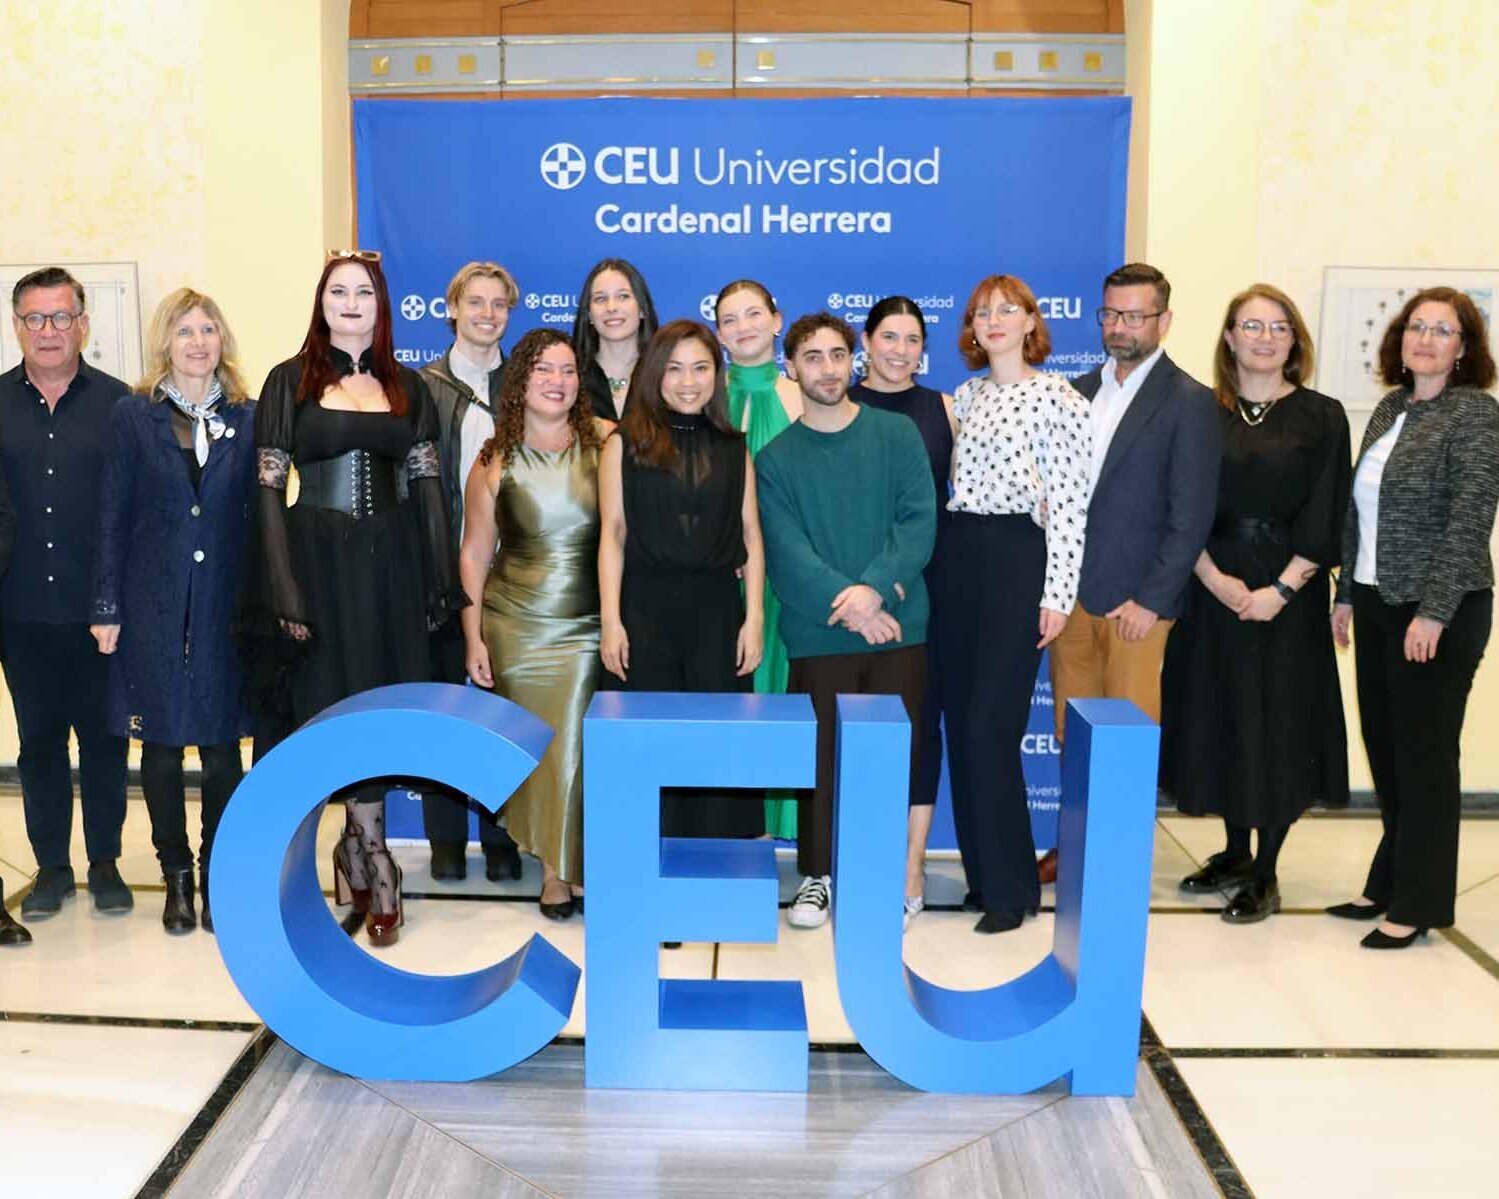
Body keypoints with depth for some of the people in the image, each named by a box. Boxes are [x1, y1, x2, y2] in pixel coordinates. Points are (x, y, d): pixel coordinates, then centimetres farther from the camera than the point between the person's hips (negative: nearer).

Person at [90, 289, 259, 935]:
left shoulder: (248, 417, 5)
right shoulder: (134, 414, 2)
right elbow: (113, 516, 1)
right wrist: (107, 608, -3)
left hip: (226, 607, 1)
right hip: (154, 607, 0)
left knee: (222, 747, 5)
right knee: (160, 747, 7)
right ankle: (176, 876, 22)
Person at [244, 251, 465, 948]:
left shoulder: (406, 387, 9)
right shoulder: (291, 382, 0)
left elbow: (427, 486, 8)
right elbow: (270, 490, -4)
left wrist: (440, 583, 1)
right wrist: (285, 592, -11)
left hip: (390, 563, 3)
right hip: (320, 560, -2)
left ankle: (356, 849, 22)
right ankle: (377, 870, 13)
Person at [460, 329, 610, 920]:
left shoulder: (607, 442, -1)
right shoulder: (495, 461, 2)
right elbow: (474, 554, 6)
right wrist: (473, 637, 2)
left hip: (589, 624, 0)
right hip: (518, 625, 1)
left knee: (581, 745, 1)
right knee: (537, 747, 5)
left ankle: (577, 865, 18)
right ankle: (554, 866, 20)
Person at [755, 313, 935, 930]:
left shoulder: (897, 434, 3)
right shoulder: (776, 457, 2)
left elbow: (919, 521, -6)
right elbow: (786, 550, -8)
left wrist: (877, 588, -20)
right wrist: (848, 602, -20)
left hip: (897, 629, 1)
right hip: (818, 635, 0)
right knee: (822, 757, 6)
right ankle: (818, 873, 22)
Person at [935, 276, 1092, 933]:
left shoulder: (1057, 397, -4)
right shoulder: (965, 395, 15)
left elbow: (1069, 503, -7)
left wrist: (1056, 595, -12)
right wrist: (941, 553, 7)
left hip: (1015, 558, -6)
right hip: (955, 557, 6)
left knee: (989, 726, -10)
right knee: (959, 721, 8)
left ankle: (1010, 886, 2)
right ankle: (981, 870, 19)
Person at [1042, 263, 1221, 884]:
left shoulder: (1190, 402, -5)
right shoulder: (1081, 389, 12)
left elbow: (1191, 517, -9)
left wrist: (1151, 600, -13)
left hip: (1136, 601, -5)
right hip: (1070, 591, 5)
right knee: (1071, 732, 12)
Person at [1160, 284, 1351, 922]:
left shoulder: (1321, 416, 1)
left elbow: (1324, 518, -4)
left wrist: (1282, 589, -14)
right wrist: (1212, 576, -11)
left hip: (1287, 595, -2)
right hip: (1213, 589, 2)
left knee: (1276, 722, 2)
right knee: (1219, 715, 9)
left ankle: (1264, 876, 13)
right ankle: (1235, 851, 27)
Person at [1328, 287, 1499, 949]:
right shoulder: (1389, 409, 12)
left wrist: (1434, 611, -20)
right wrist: (1347, 593, 14)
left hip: (1437, 608, -7)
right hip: (1377, 603, 7)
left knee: (1423, 752, 1)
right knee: (1384, 746, 12)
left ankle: (1418, 901, 13)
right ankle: (1388, 883, 24)